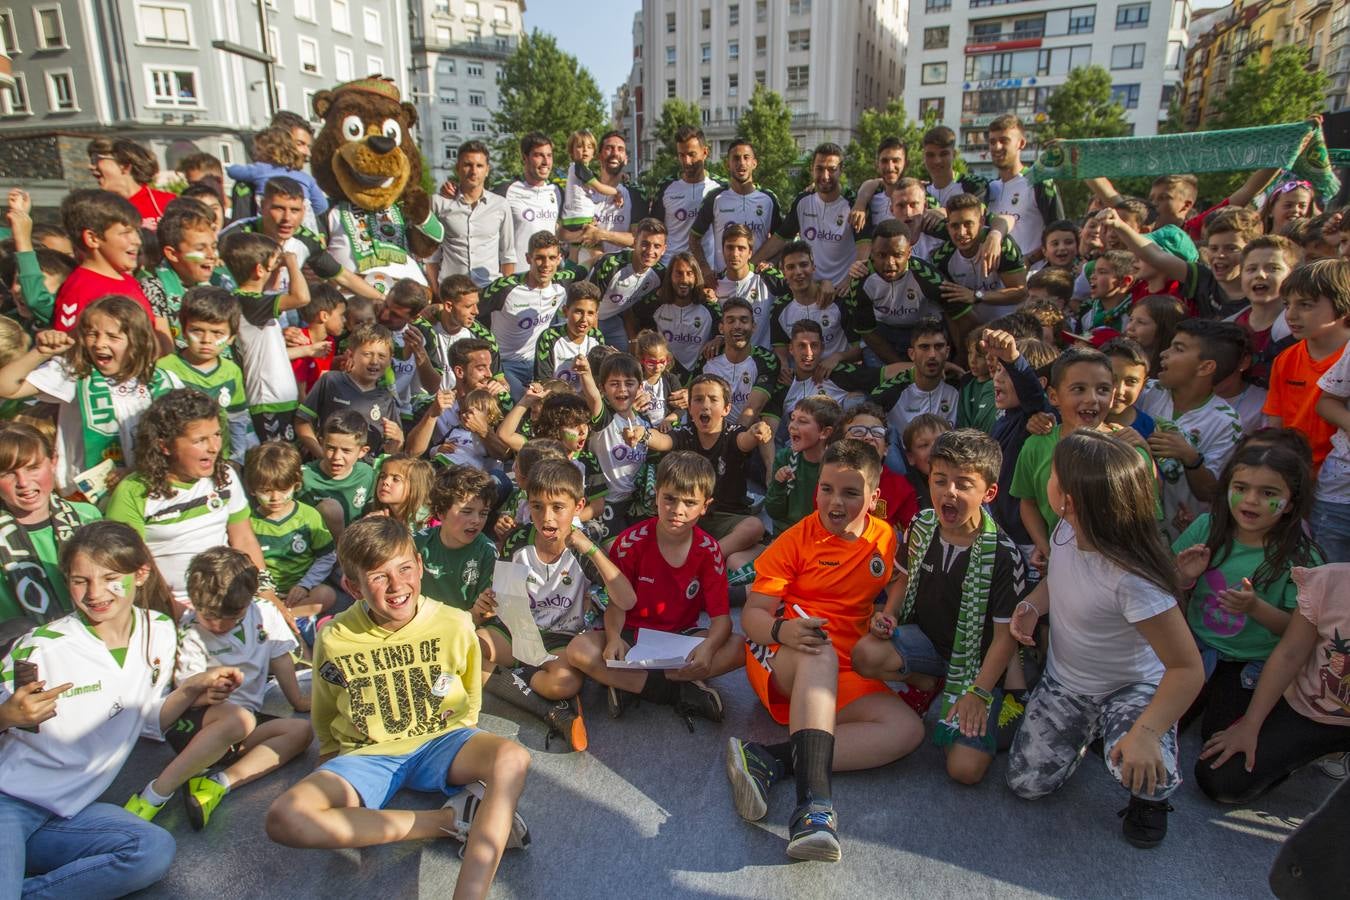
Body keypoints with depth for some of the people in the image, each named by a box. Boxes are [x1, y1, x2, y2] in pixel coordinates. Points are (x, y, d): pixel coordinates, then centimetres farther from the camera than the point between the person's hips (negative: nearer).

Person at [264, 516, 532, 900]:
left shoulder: (455, 625, -10)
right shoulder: (335, 640, -10)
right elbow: (325, 718, 11)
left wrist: (463, 749, 3)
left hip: (440, 741, -1)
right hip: (367, 754, 1)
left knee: (512, 757, -32)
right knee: (284, 818, -28)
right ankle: (451, 819, -22)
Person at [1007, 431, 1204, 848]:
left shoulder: (1132, 579, -37)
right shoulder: (1066, 532, -16)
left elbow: (1188, 669, -30)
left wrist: (1146, 732, -42)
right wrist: (1032, 605, -13)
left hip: (1131, 687, -5)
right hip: (1063, 681, 5)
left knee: (1139, 769, -34)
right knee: (1026, 783, 1)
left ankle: (1151, 797, 5)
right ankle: (1087, 731, 29)